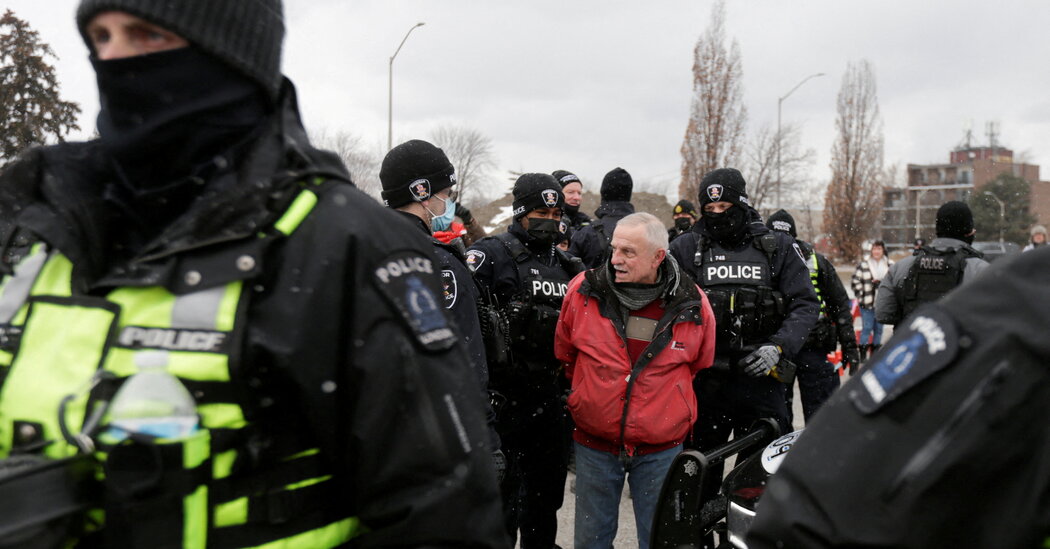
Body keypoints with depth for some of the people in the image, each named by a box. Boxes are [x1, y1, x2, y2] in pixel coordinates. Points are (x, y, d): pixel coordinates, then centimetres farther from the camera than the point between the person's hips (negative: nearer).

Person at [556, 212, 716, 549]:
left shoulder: (693, 305, -8)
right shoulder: (583, 291, -8)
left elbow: (702, 367, 11)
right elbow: (564, 355, 10)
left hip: (662, 449, 0)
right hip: (595, 443, 1)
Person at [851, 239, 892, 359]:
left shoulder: (890, 265, 3)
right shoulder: (863, 264, -5)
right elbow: (855, 280, -3)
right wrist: (861, 294, -5)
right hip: (867, 302, -3)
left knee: (879, 328, 12)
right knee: (866, 327, -2)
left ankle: (875, 352, 24)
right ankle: (863, 351, 8)